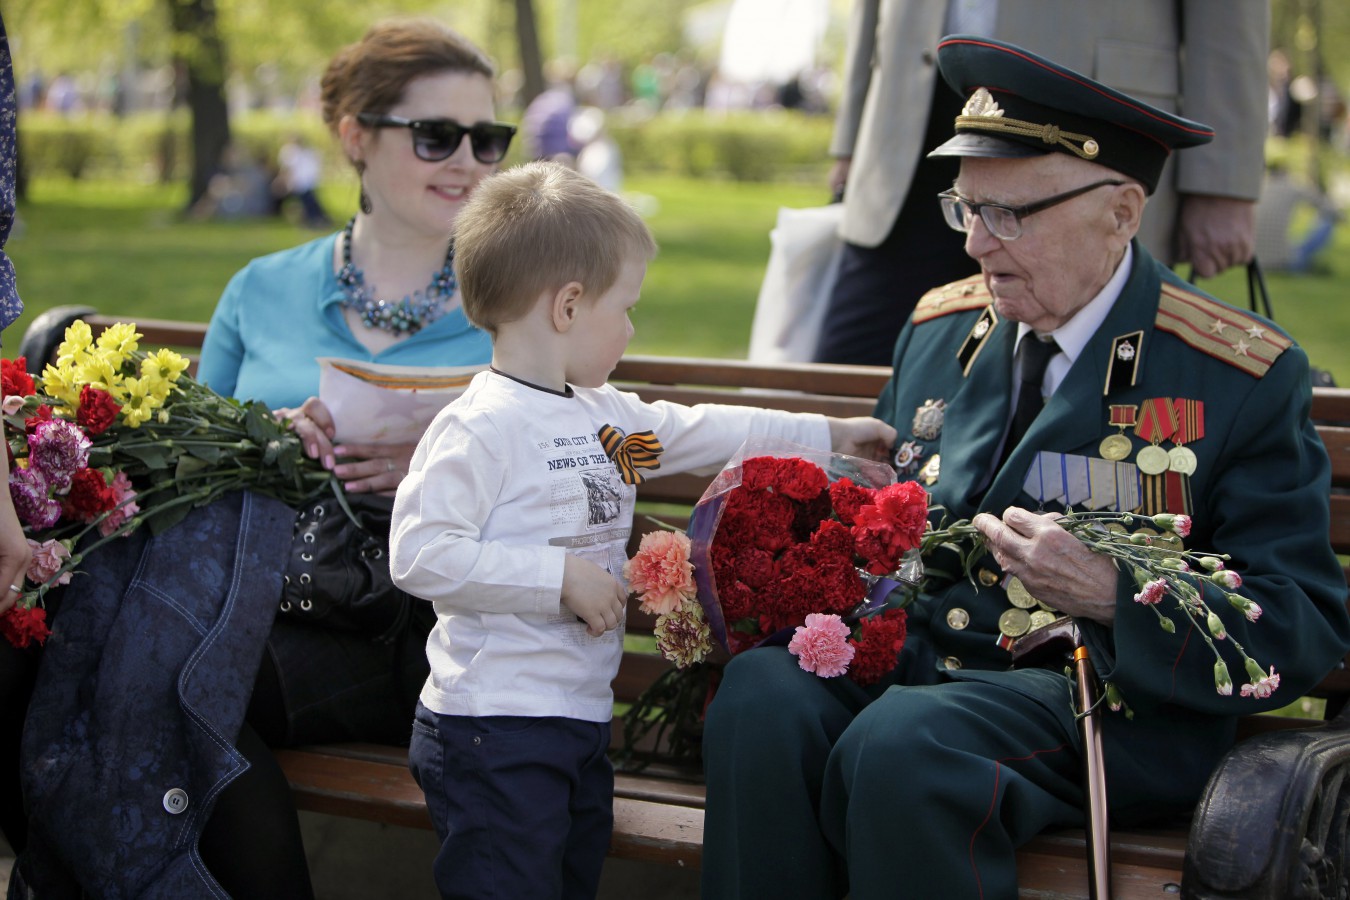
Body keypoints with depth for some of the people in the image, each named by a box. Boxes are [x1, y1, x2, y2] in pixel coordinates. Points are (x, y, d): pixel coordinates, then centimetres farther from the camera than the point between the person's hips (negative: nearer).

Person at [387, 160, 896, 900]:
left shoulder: (607, 416, 12)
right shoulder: (480, 428, -17)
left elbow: (703, 431, 27)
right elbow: (417, 555, -23)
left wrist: (826, 435, 31)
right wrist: (560, 577, -22)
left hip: (581, 720, 9)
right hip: (493, 729, -9)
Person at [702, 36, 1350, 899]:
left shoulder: (1242, 375, -2)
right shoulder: (940, 325, 15)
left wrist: (1113, 594, -22)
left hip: (1106, 694, -5)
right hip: (907, 654, 5)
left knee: (902, 742, -35)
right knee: (762, 693, -28)